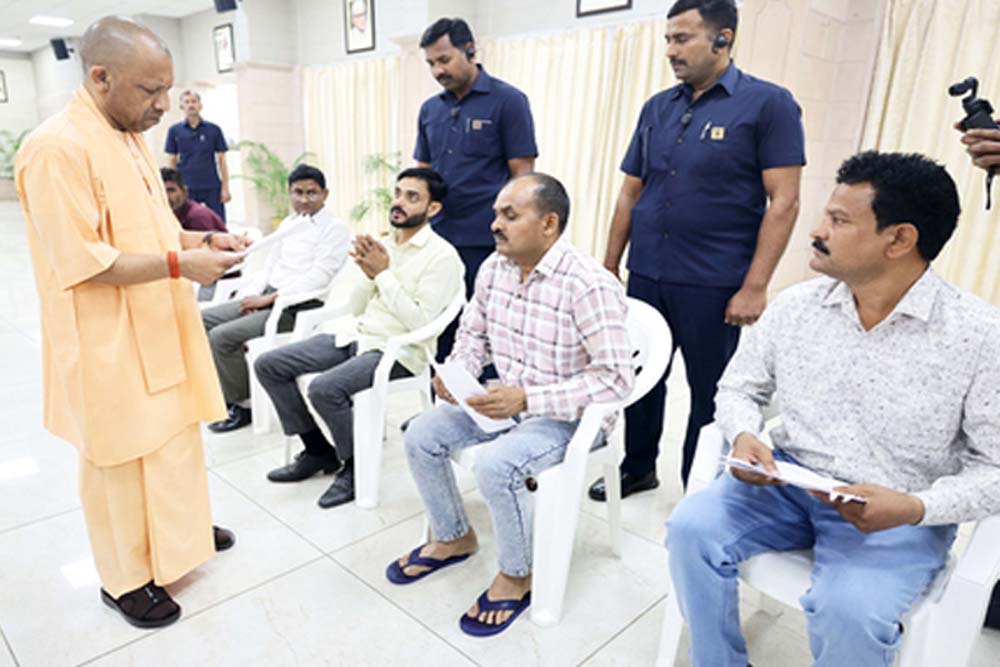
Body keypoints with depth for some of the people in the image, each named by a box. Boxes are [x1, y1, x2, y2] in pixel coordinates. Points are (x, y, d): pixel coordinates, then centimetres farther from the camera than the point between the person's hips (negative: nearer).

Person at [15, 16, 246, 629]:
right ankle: (125, 578, 27)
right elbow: (80, 262, -23)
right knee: (122, 457, 7)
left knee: (174, 436, 21)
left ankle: (182, 530, 43)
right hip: (109, 344, -8)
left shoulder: (130, 139, 9)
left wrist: (202, 241, 1)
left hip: (157, 331, 9)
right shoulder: (57, 149, -19)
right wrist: (180, 264, -26)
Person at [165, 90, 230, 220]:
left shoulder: (214, 129, 4)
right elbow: (172, 160, 9)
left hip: (212, 186, -1)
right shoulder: (174, 130, 6)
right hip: (186, 188, 1)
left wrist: (225, 187, -3)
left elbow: (221, 159, 4)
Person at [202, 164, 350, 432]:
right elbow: (269, 267, 19)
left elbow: (317, 278, -16)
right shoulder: (288, 223, 18)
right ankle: (224, 392, 12)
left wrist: (268, 299, -18)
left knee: (222, 337, -20)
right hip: (266, 297, 8)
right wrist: (248, 295, 1)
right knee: (202, 319, 1)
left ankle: (242, 406, -1)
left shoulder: (335, 228, -7)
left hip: (298, 307, -8)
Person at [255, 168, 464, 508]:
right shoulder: (381, 246, 12)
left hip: (397, 350, -8)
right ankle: (318, 450, 14)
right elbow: (353, 308, 13)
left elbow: (420, 322, -18)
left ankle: (355, 465, -2)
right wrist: (366, 273, -5)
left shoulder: (442, 256, -9)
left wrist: (383, 273, -16)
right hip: (355, 334, 8)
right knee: (268, 365, -1)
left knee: (324, 388, -31)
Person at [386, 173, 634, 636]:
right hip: (508, 400, 8)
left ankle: (516, 576, 1)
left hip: (569, 414, -7)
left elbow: (617, 377, -27)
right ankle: (453, 536, 22)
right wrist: (458, 372, -10)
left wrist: (526, 399, -31)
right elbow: (474, 333, 12)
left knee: (495, 466, -30)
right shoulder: (494, 267, -1)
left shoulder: (589, 285, -25)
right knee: (420, 436, -3)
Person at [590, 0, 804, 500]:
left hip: (714, 285, -5)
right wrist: (609, 268, 10)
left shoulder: (768, 104, -4)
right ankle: (638, 468, 36)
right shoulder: (658, 107, 11)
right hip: (645, 276, 5)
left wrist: (755, 287, -15)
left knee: (710, 393, 8)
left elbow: (783, 202, -10)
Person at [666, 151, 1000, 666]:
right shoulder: (794, 306, -1)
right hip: (788, 484, 4)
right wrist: (745, 437, -14)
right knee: (691, 527, -19)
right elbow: (737, 389, 8)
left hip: (896, 517, -3)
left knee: (848, 610, -30)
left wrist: (917, 508, -24)